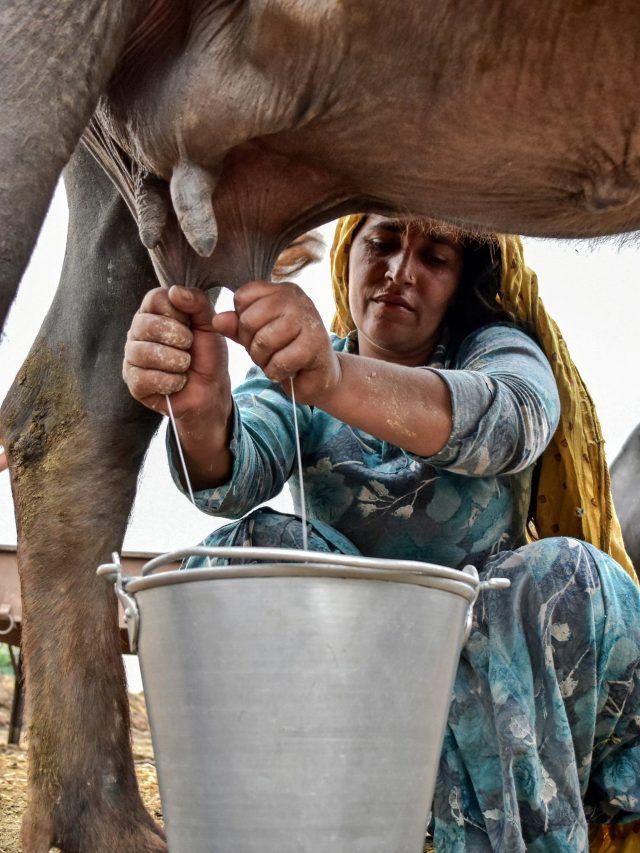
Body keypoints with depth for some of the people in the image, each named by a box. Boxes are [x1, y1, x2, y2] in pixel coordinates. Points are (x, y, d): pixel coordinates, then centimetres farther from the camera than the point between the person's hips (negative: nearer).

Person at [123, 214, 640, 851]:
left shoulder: (498, 350, -4)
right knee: (252, 545, -22)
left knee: (561, 574, -30)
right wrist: (202, 409, -47)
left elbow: (510, 419, -32)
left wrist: (335, 378, -51)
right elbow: (239, 472, -21)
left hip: (499, 652, -1)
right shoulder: (292, 369, 3)